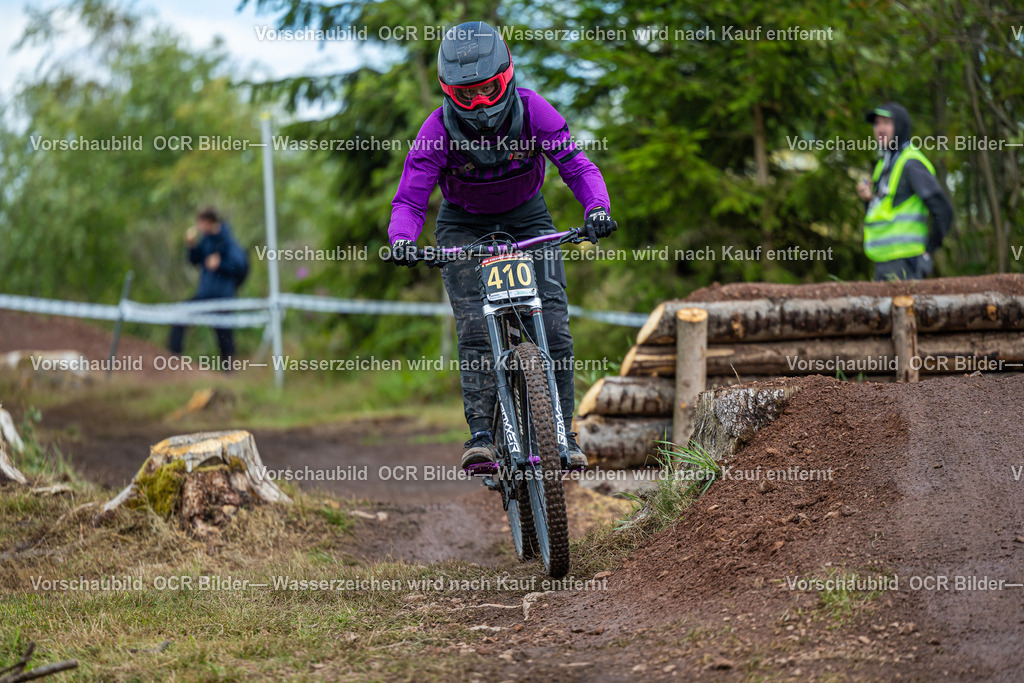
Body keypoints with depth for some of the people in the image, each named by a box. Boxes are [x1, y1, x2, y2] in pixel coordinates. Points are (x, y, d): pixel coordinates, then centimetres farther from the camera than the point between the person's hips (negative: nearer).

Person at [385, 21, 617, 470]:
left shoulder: (532, 110, -22)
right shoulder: (439, 129, -24)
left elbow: (576, 164, -20)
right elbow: (409, 199, -23)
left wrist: (596, 207, -40)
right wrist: (402, 239, -44)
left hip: (526, 218, 1)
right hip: (464, 223, -1)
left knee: (553, 321, -14)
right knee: (474, 326, -21)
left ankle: (562, 431, -7)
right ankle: (480, 433, -24)